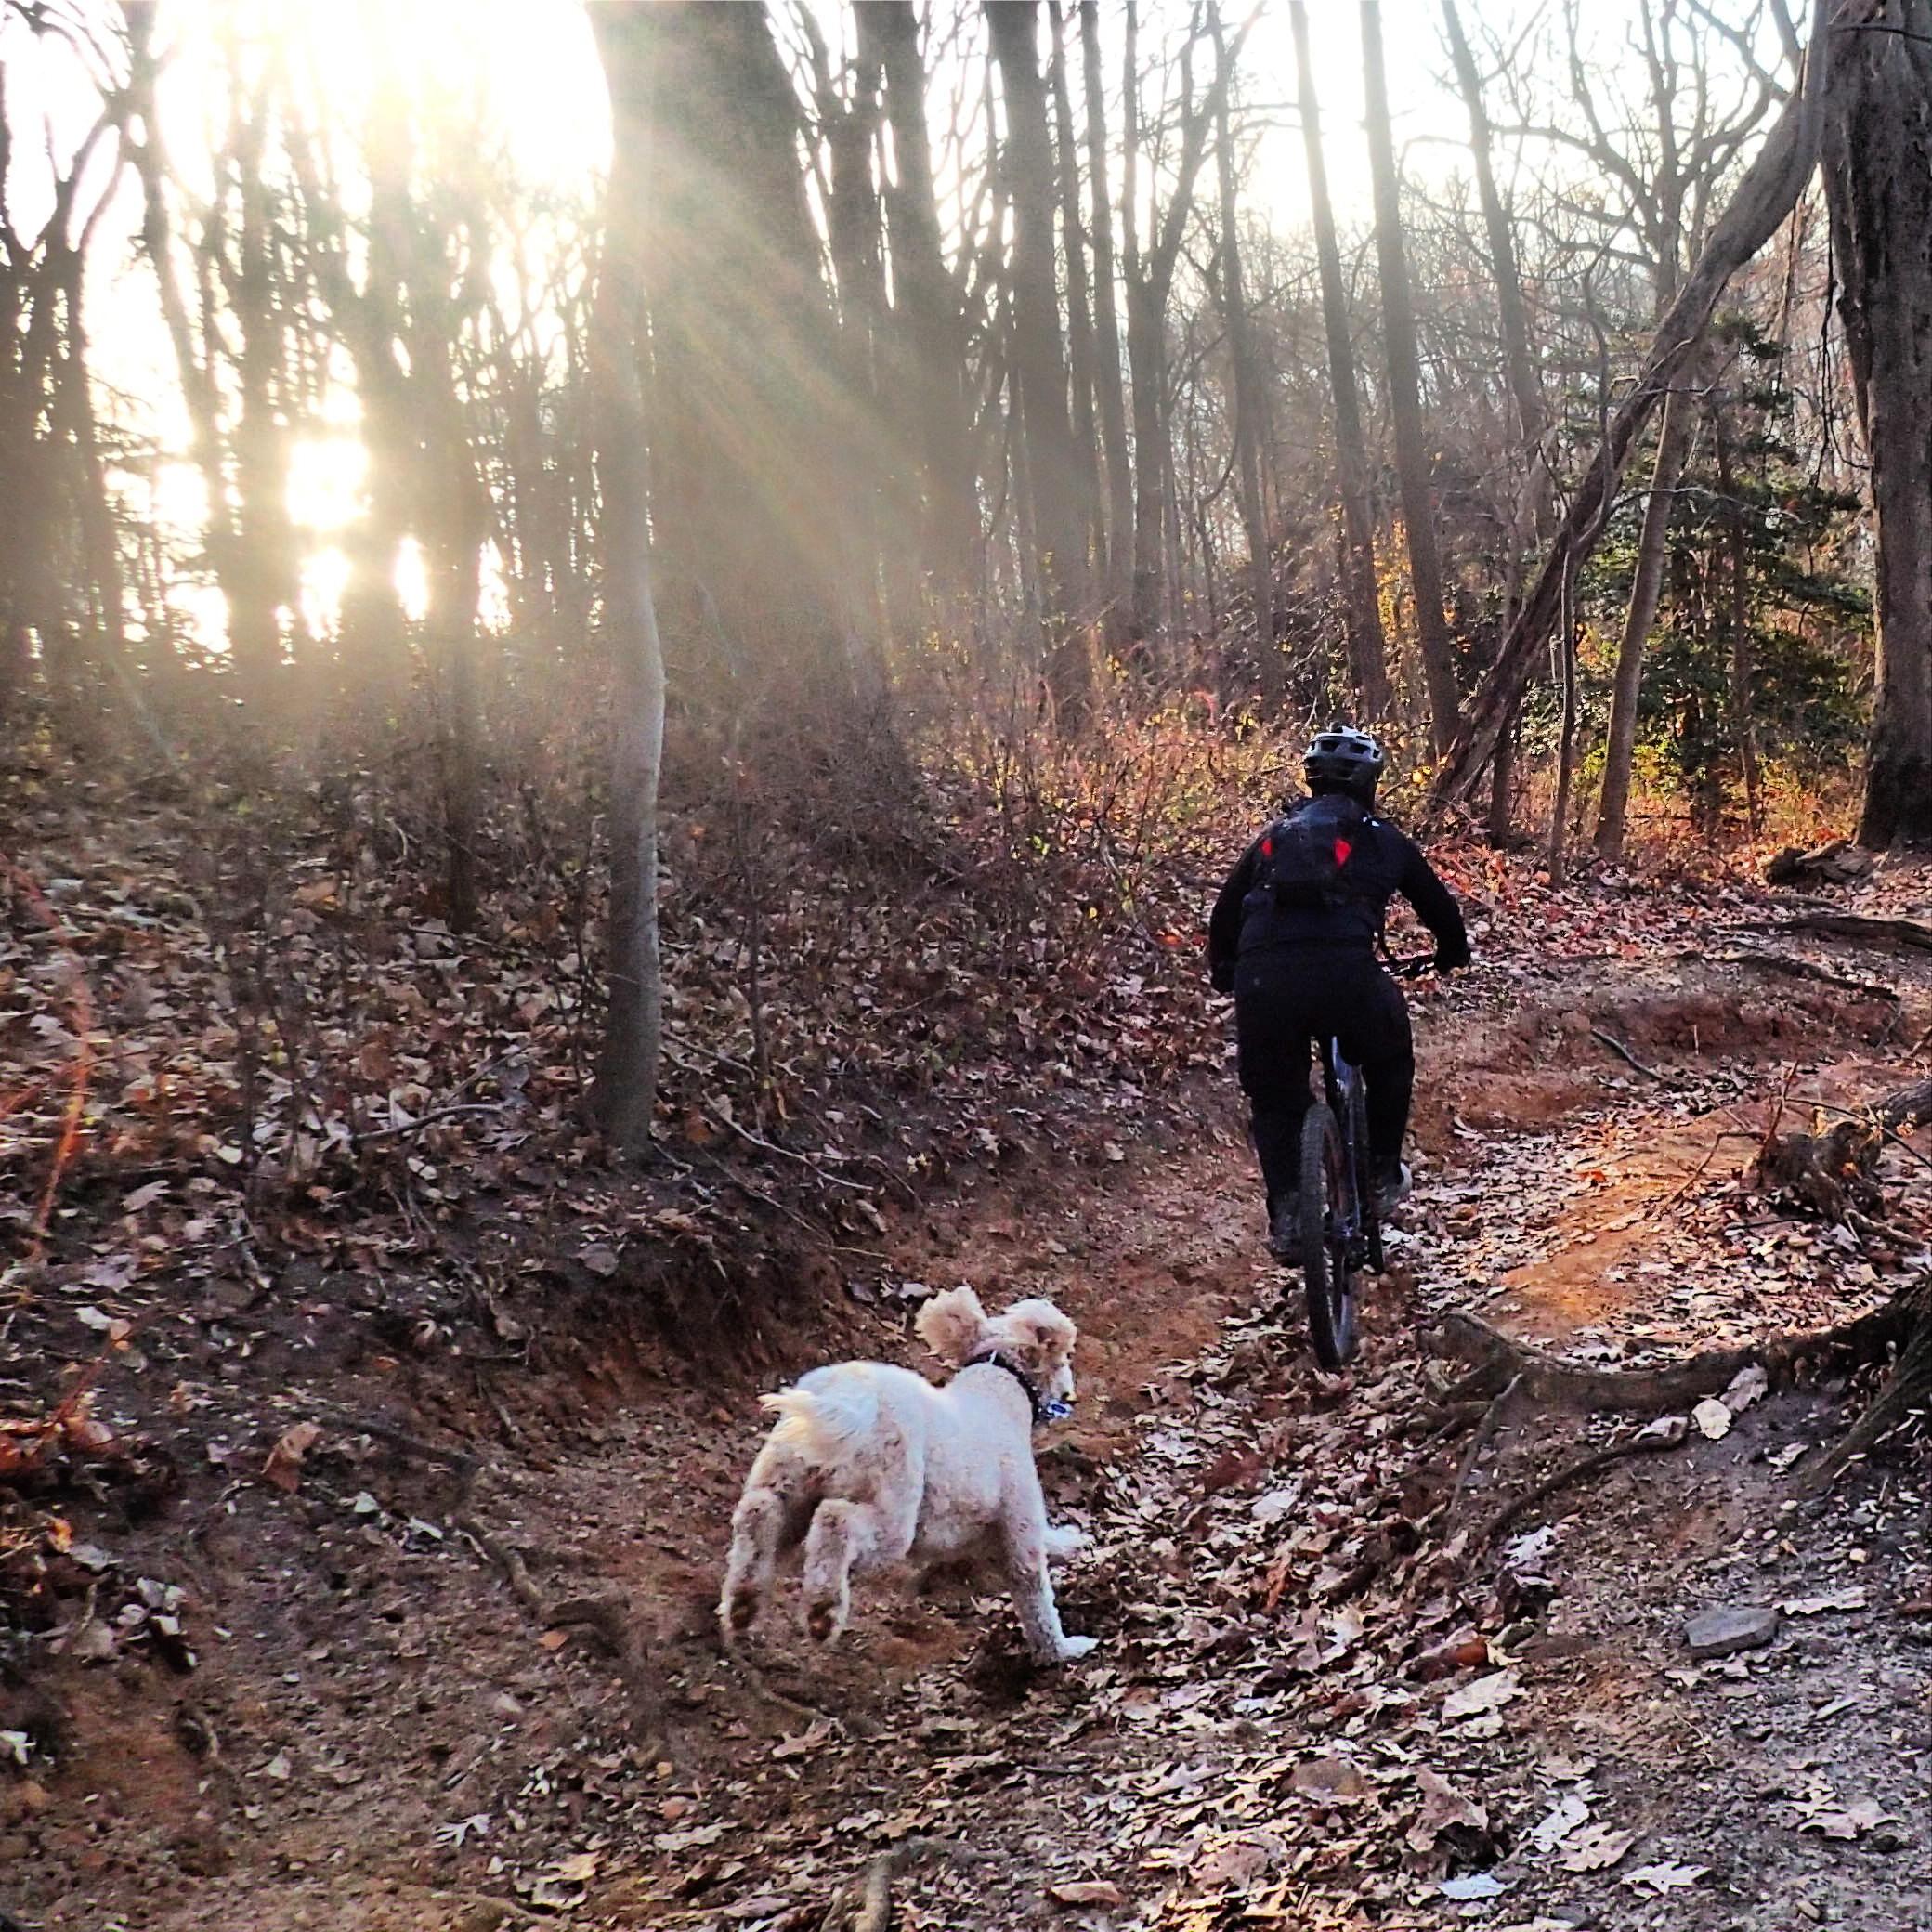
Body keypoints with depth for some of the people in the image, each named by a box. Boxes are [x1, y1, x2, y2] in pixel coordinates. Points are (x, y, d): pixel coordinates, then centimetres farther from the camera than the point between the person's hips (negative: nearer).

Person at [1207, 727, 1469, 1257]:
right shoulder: (1382, 839, 23)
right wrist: (1452, 954, 54)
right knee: (1389, 1064, 29)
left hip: (1263, 977, 2)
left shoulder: (1275, 834, 28)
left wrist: (1224, 974, 46)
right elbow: (1438, 904, 34)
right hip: (1345, 970, -2)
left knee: (1273, 1100, 20)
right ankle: (1383, 1176, 32)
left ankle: (1286, 1216, 8)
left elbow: (1226, 910, 30)